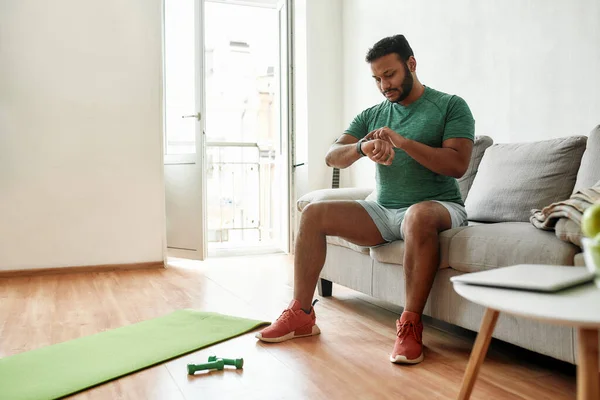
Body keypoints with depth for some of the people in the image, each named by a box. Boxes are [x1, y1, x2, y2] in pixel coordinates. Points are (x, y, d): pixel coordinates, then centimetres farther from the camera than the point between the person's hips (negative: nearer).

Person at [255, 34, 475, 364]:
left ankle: (410, 325, -30)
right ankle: (301, 315, -6)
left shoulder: (451, 106, 0)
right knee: (313, 213, -9)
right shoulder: (372, 115, 13)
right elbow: (332, 157, 2)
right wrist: (362, 148, -20)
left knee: (418, 215, -41)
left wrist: (403, 142, -23)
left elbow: (458, 165, -14)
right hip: (384, 212, 5)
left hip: (440, 207, -5)